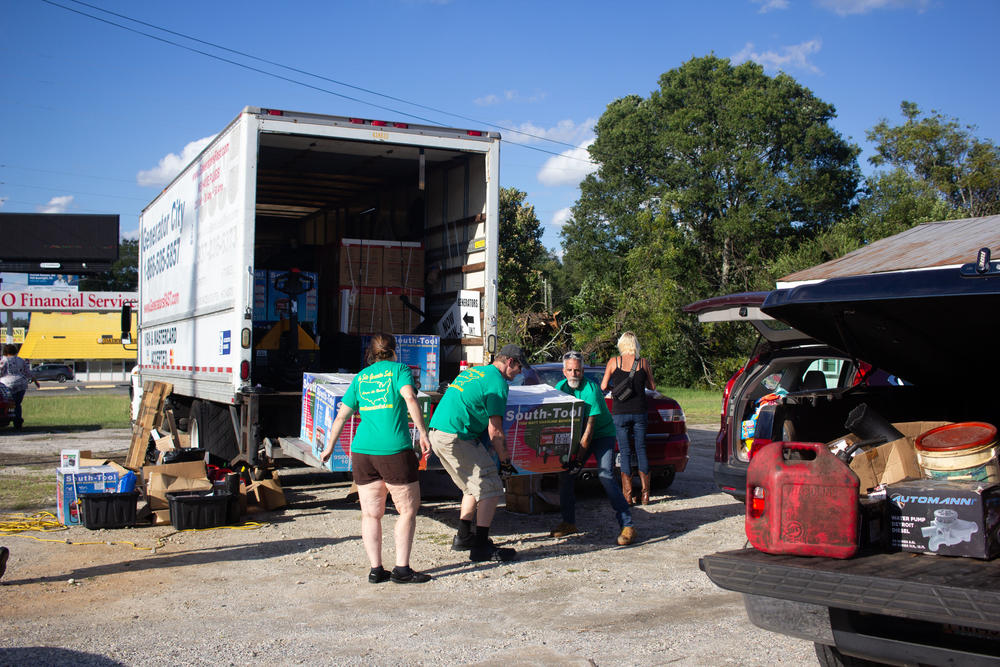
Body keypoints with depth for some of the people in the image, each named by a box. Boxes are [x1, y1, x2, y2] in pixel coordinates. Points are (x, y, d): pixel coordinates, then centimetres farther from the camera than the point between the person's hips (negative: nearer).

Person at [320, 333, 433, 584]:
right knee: (408, 510, 6)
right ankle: (401, 569, 3)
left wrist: (329, 447, 27)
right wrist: (423, 434, -14)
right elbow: (410, 399, -13)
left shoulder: (360, 378, 17)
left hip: (362, 451, 5)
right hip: (394, 450, -4)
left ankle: (376, 569, 10)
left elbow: (342, 415, 17)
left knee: (370, 514, 10)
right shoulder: (399, 369, 5)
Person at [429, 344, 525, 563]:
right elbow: (494, 430, -9)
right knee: (490, 489, -4)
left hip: (437, 432, 10)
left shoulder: (472, 371, 21)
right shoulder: (497, 382, -7)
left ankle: (463, 537, 30)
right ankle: (481, 547, -4)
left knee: (474, 486, 23)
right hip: (456, 438, -10)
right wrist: (503, 454, 7)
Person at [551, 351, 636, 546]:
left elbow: (589, 428, -26)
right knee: (565, 472, -3)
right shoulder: (561, 387, -6)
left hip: (603, 434, -6)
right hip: (579, 435, 6)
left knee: (605, 475, -21)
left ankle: (627, 525, -18)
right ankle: (569, 522, 11)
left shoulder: (591, 389, -26)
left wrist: (579, 459, -27)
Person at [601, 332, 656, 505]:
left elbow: (603, 387, 0)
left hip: (619, 412, -1)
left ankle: (628, 495, 3)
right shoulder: (643, 363, 2)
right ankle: (645, 493, 11)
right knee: (641, 450, 10)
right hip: (639, 412, 1)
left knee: (625, 452, 3)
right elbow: (652, 386, 12)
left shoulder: (613, 362, -2)